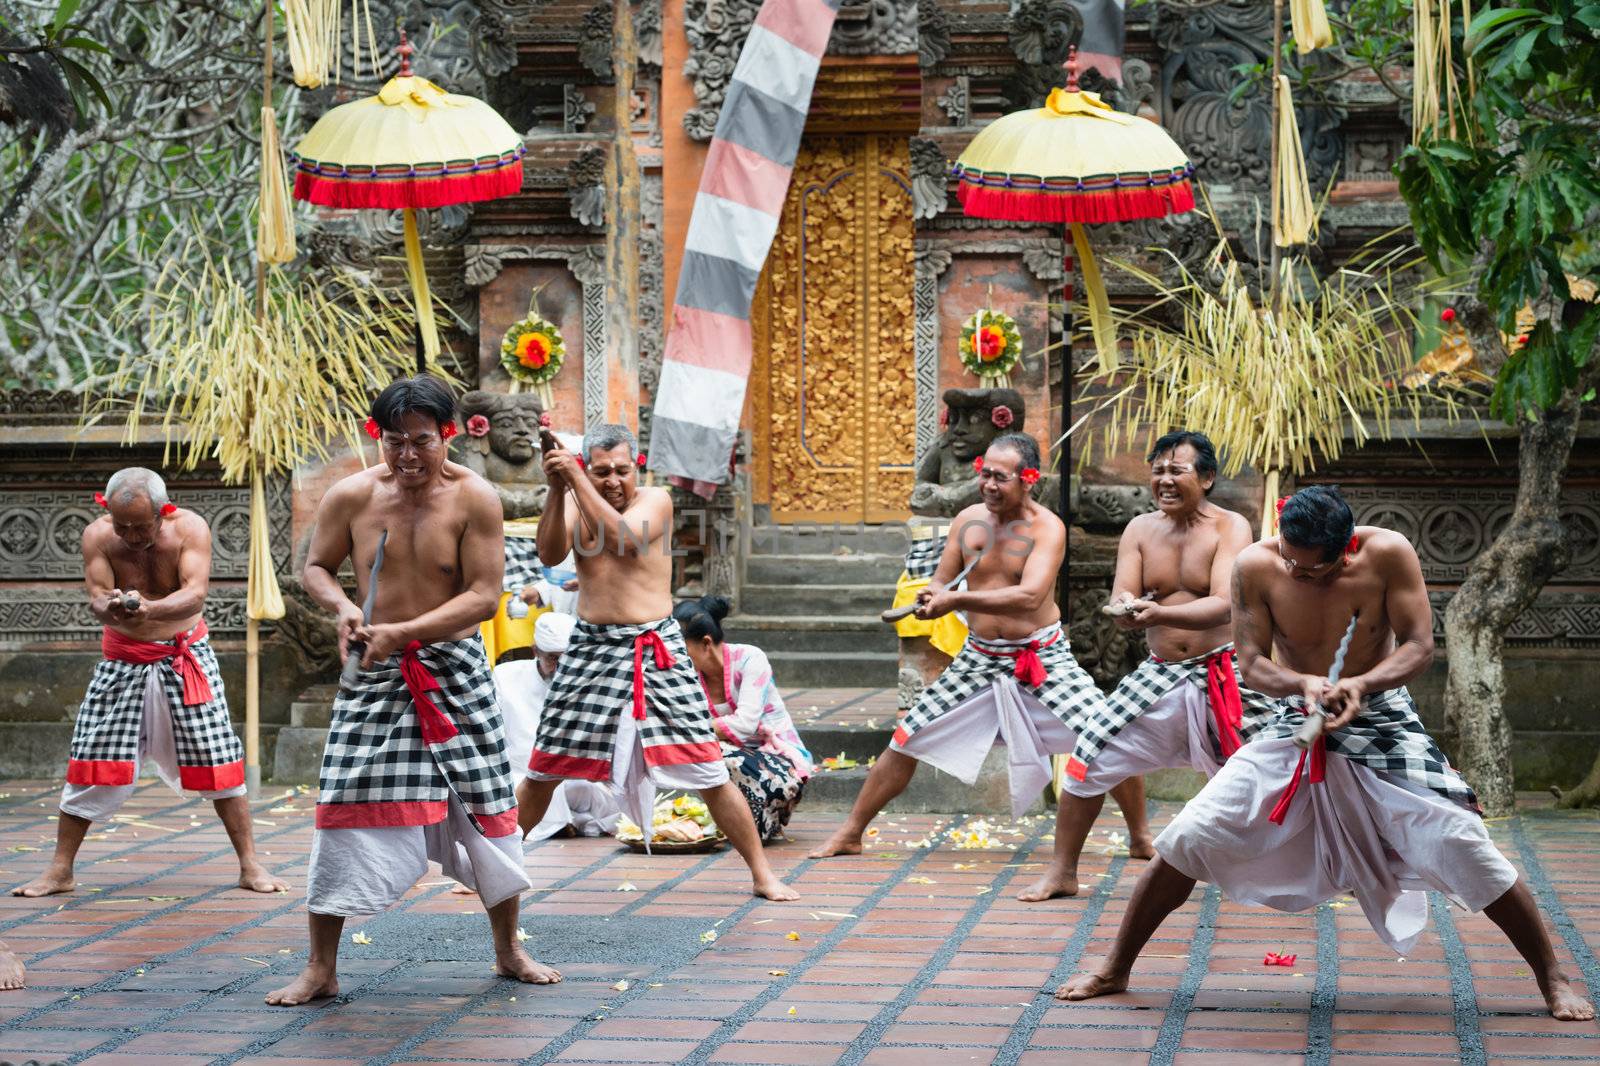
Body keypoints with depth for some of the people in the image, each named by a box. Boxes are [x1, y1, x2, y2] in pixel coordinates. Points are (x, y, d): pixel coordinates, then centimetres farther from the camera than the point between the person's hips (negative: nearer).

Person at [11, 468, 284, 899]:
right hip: (123, 659, 1)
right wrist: (110, 608, -45)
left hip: (185, 654, -1)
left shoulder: (190, 528, -16)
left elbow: (196, 593, -27)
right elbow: (96, 596, -20)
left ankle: (250, 866, 6)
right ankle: (60, 870, 8)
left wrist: (150, 609, -47)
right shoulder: (98, 535, -12)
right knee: (92, 761, -2)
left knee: (217, 760, -3)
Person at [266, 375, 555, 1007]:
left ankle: (508, 951, 26)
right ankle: (321, 969, 5)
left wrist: (402, 631, -21)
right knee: (344, 811, -5)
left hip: (455, 671, 0)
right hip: (374, 676, 1)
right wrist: (343, 606, -13)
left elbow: (484, 595, -12)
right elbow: (316, 567, 10)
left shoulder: (473, 498, -9)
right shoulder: (352, 496, -4)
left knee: (485, 810, 6)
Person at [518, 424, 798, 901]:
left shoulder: (655, 500, -4)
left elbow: (621, 538, -23)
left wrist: (575, 479, -24)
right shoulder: (576, 503, 6)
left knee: (709, 773, -3)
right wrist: (556, 490, -22)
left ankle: (762, 874, 6)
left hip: (657, 650, -2)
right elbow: (550, 555, -11)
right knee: (543, 770, 9)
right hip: (591, 649, 3)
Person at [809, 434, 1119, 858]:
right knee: (907, 740, 0)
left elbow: (1030, 597, -29)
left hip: (1042, 658, -3)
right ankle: (849, 834, 13)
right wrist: (932, 596, -19)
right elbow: (941, 582, 7)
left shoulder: (1047, 528, -15)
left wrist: (955, 599, -33)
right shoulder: (968, 520, -1)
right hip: (979, 659, 4)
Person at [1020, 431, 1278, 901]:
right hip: (1161, 675, 4)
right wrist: (1124, 610, -31)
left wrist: (1160, 613, -42)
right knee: (1090, 757, -3)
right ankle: (1062, 873, 10)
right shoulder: (1141, 530, 3)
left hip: (1226, 676, -4)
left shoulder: (1230, 528, -10)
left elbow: (1223, 605, -25)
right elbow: (1121, 606, -4)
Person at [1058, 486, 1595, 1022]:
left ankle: (1553, 979, 7)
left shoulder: (1388, 554, -18)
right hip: (1297, 729, 1)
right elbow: (1251, 662, -12)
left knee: (1463, 848, -11)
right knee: (1190, 836, -8)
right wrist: (1305, 684, -33)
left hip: (1384, 726, -1)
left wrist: (1360, 685, -33)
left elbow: (1418, 646, -15)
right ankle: (1114, 970, 7)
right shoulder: (1256, 566, -16)